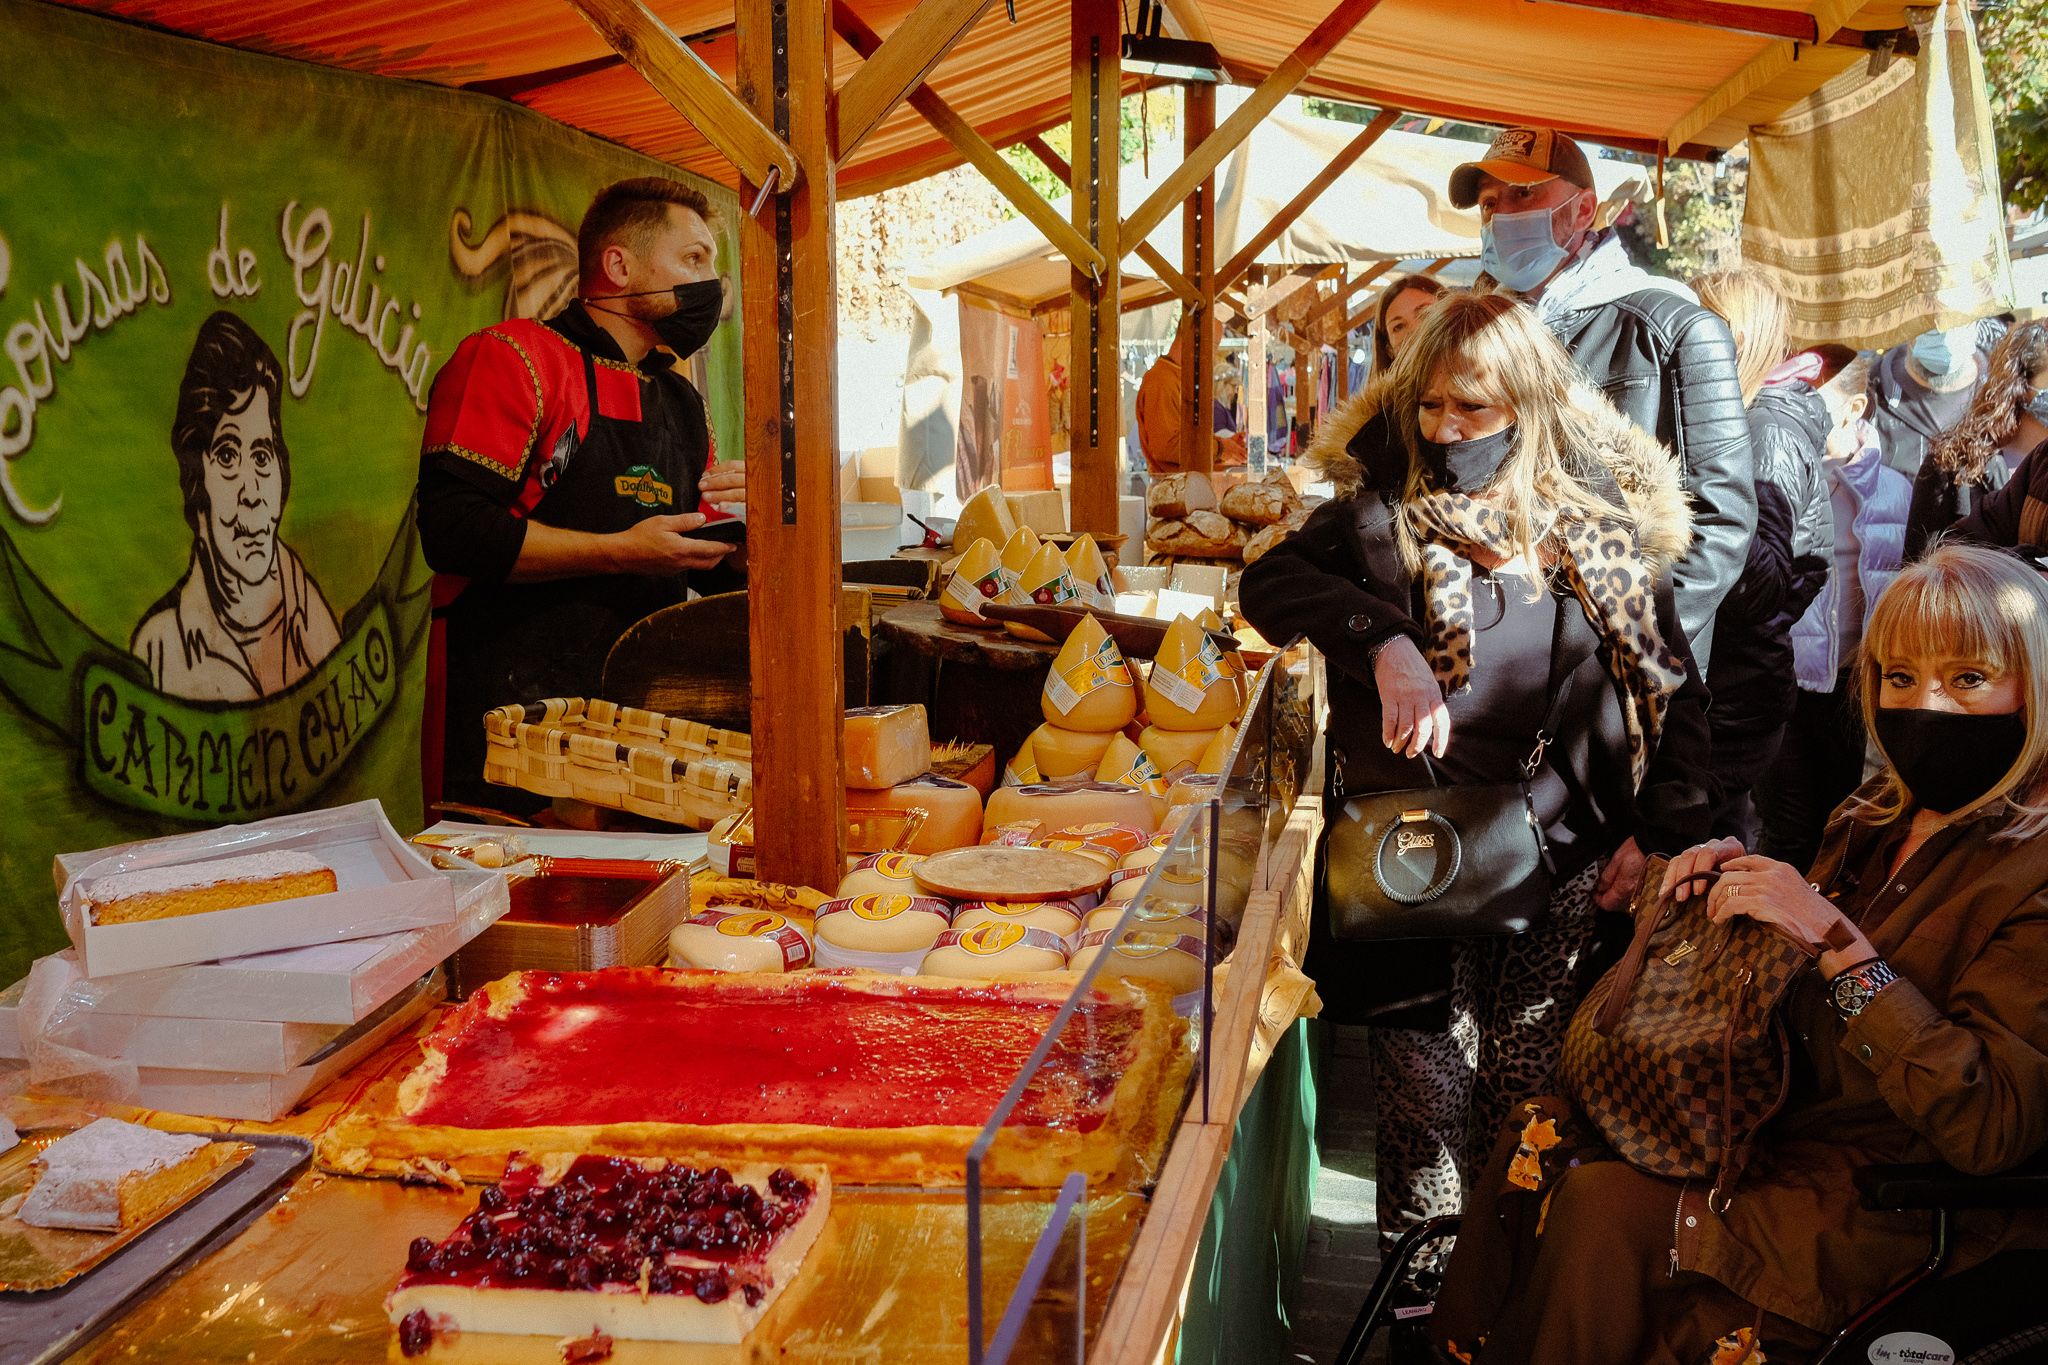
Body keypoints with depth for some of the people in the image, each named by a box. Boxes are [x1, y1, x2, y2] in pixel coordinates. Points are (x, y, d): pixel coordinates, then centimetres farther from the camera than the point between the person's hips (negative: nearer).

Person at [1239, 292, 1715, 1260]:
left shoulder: (1601, 521, 6)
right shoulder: (1385, 508, 0)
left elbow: (1676, 683, 11)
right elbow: (1271, 581, -17)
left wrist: (1661, 828, 2)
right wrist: (1384, 645, -32)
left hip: (1562, 862, 2)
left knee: (1534, 1098, 8)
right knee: (1430, 1099, 0)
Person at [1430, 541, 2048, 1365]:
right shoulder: (1883, 814, 7)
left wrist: (1835, 941, -30)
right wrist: (1737, 879, 0)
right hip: (1786, 1111, 8)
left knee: (1603, 1205, -22)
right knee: (1541, 1138, -7)